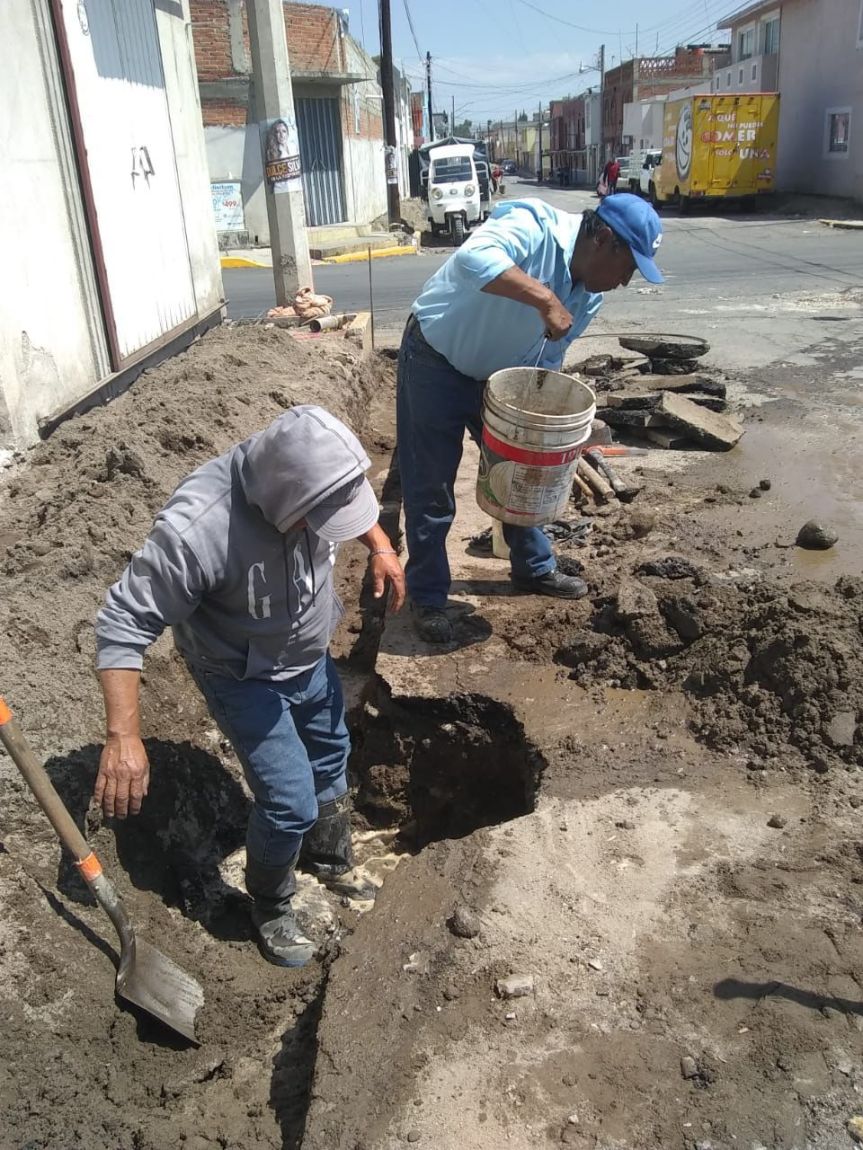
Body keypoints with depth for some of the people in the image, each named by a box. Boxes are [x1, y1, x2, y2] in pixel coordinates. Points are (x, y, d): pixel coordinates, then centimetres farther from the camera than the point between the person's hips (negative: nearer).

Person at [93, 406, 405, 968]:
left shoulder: (305, 469, -23)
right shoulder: (194, 531, -40)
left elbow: (352, 499, 4)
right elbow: (123, 624, -31)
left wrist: (380, 545, -8)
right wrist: (123, 736, -34)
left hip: (312, 656, 7)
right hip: (245, 678, -6)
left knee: (331, 757, 24)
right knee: (291, 802, -3)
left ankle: (331, 860, 53)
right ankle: (270, 908, 30)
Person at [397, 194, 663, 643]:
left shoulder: (589, 295, -5)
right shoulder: (533, 225, -27)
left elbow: (546, 360, 4)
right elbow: (473, 259, -47)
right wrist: (545, 298, -46)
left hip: (499, 374, 8)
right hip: (436, 359, -7)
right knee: (430, 488, -1)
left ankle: (534, 568, 36)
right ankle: (427, 595, 15)